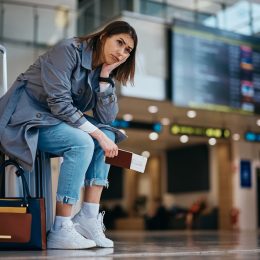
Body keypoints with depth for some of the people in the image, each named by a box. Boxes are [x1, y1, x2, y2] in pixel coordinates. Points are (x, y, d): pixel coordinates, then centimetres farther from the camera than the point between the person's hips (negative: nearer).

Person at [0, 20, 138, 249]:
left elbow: (107, 118, -3)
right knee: (82, 142, -29)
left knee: (108, 135, -8)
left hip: (56, 119, 8)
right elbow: (59, 103, -24)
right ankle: (60, 230, -26)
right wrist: (98, 134, -25)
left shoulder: (102, 71, 6)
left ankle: (89, 216, -12)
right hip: (25, 118, -8)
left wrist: (105, 75, -12)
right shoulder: (69, 50, -16)